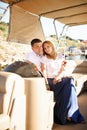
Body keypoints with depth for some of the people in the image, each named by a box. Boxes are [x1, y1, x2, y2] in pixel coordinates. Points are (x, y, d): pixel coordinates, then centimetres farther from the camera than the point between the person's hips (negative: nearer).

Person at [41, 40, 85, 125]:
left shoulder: (59, 57, 19)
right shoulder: (44, 58, 10)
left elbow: (63, 70, 7)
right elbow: (43, 72, -1)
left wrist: (58, 77, -13)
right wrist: (47, 83, -17)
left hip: (60, 79, 3)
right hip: (51, 80, -3)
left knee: (69, 81, -29)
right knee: (67, 84, -30)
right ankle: (69, 113, -24)